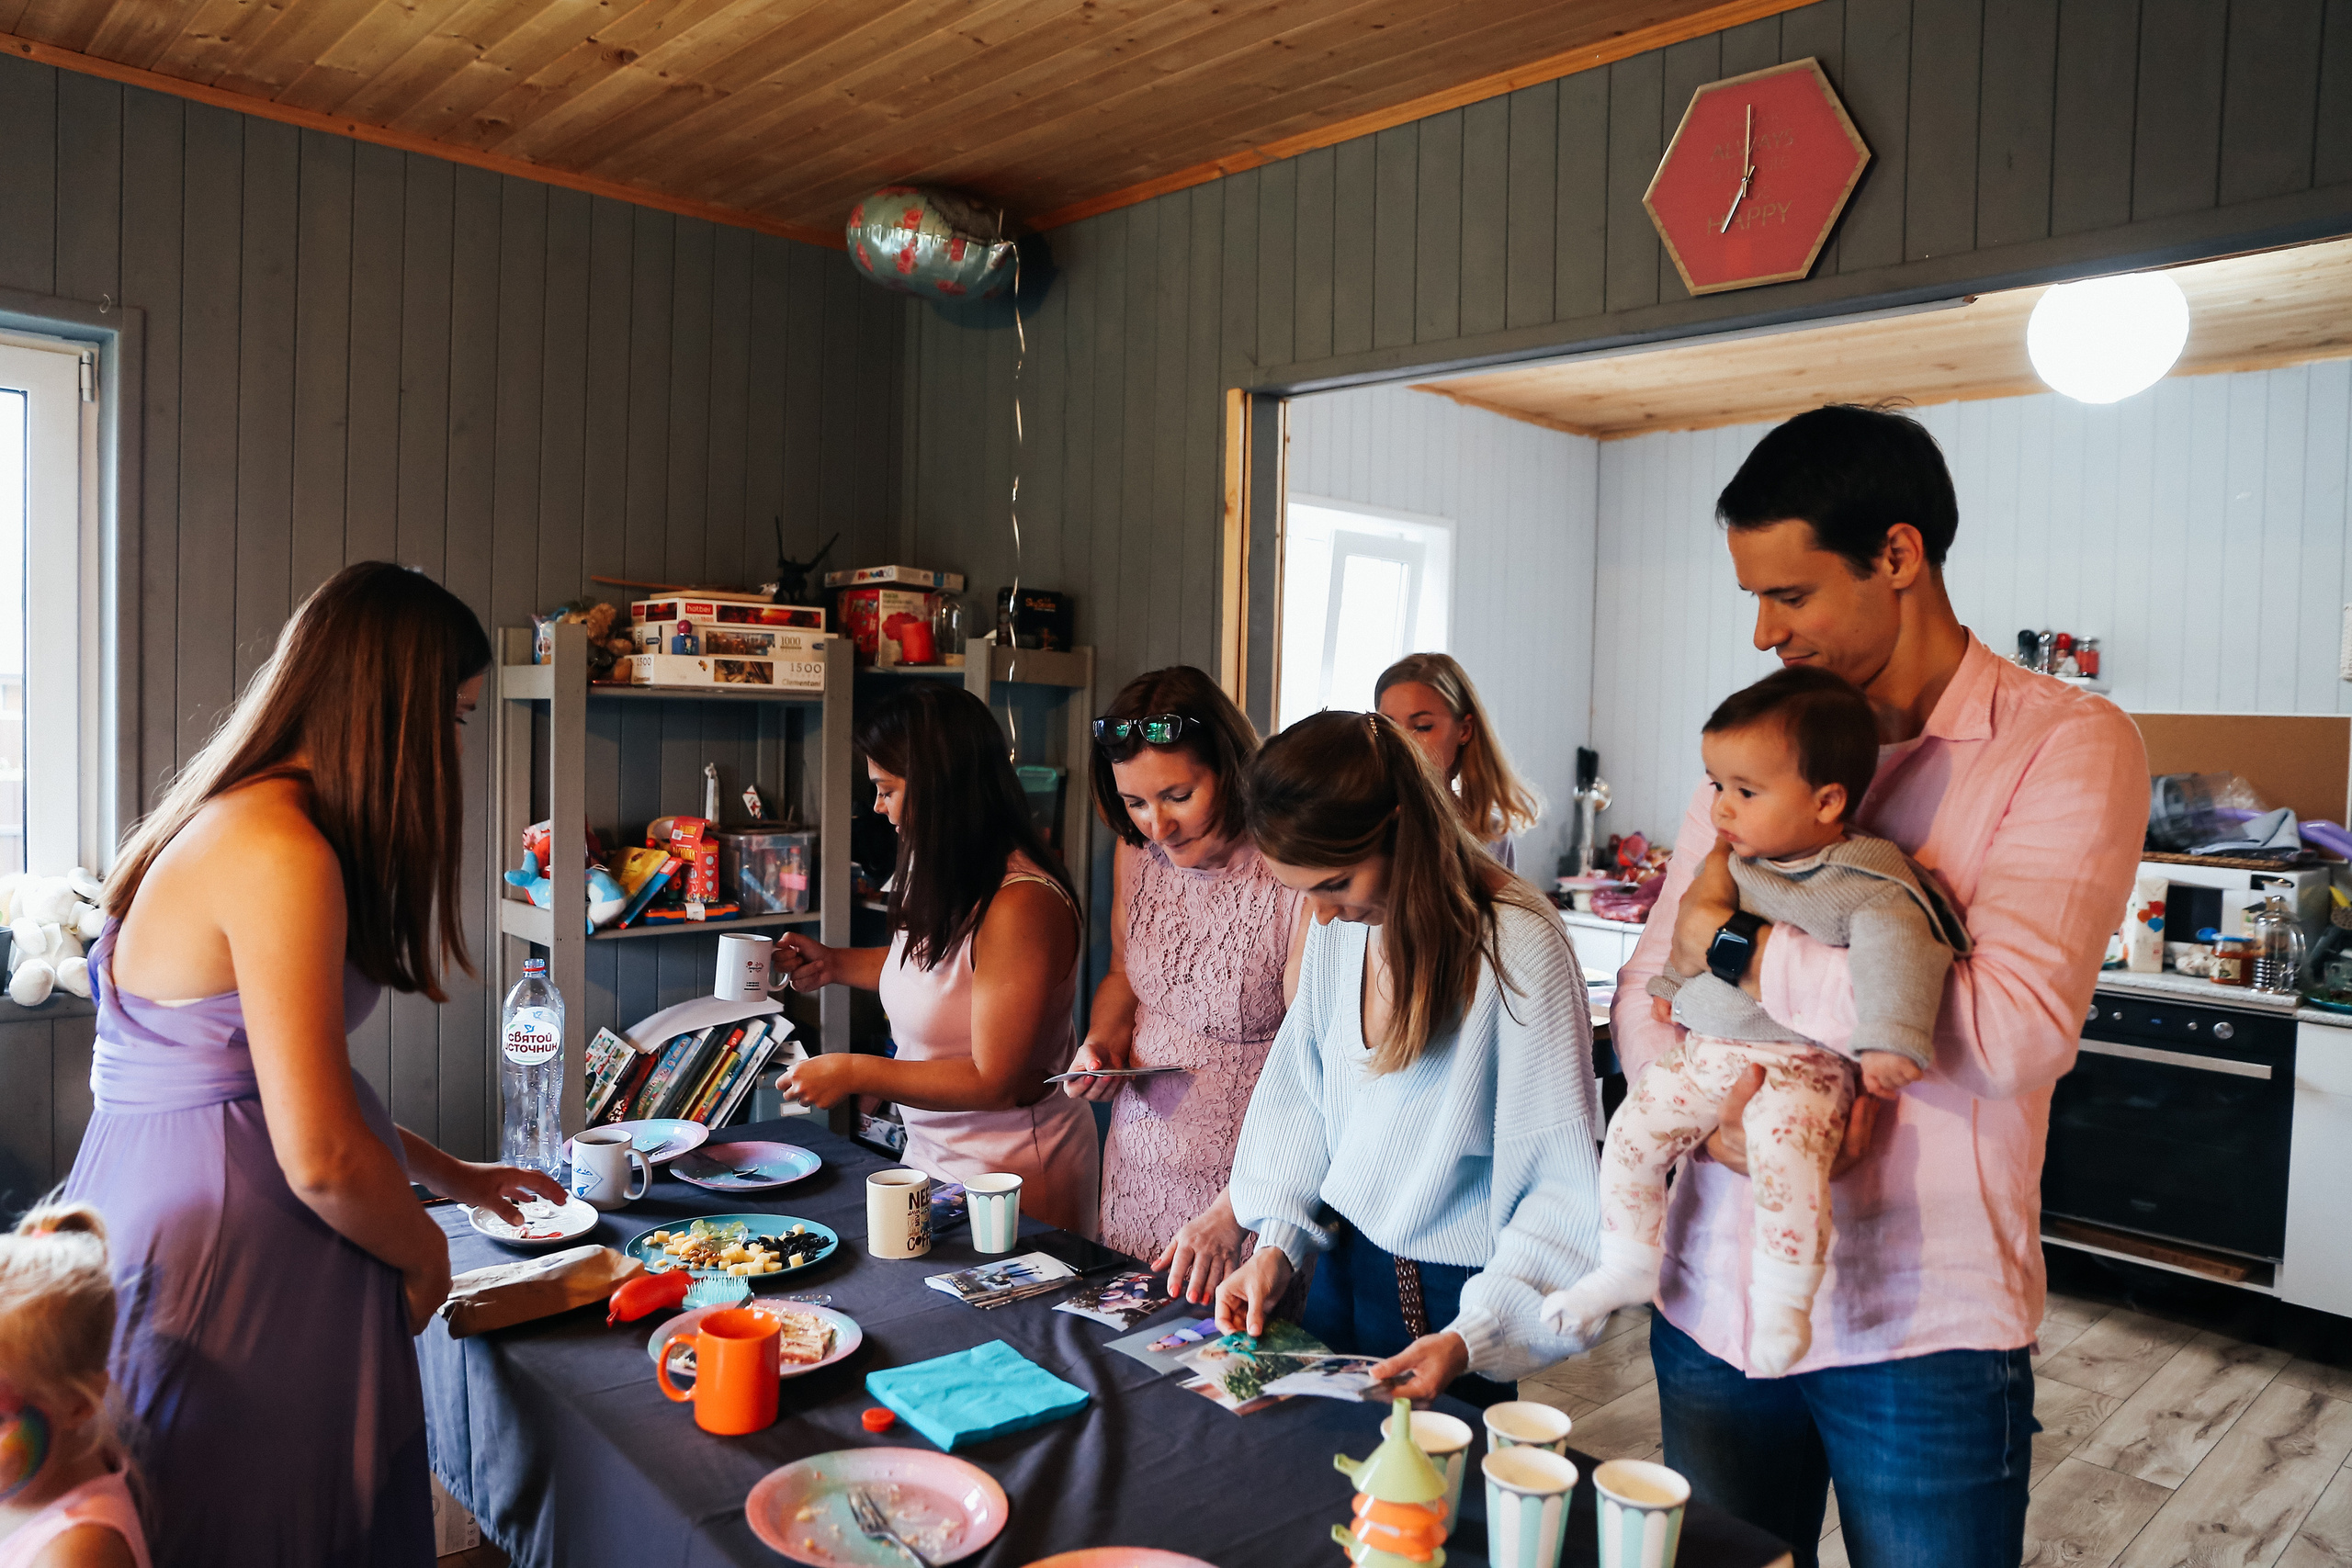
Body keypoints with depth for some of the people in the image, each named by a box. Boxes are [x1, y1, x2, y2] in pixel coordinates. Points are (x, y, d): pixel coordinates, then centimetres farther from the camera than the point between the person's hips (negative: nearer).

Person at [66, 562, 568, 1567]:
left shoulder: (232, 825, 9)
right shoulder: (282, 854, -22)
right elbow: (321, 1156, -23)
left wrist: (451, 1175, 23)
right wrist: (424, 1249, -4)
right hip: (225, 1284, -9)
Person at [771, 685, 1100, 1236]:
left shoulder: (1021, 905, -28)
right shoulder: (947, 877, 1)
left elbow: (996, 1083, -25)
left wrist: (854, 1072, -20)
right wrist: (835, 964, 11)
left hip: (1013, 1174, -9)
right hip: (934, 1155, 9)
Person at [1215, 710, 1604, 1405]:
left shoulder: (1518, 944, -24)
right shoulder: (1337, 927, -4)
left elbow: (1565, 1190, -21)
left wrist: (1472, 1337, -25)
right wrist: (1278, 1241, -1)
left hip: (1451, 1300, -6)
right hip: (1343, 1264, 6)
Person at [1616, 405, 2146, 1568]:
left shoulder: (2068, 745, -9)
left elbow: (2013, 1031, -24)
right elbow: (1646, 991, 6)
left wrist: (1737, 942, -15)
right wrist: (1712, 1107, -15)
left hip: (1919, 1330, -4)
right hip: (1713, 1304, 5)